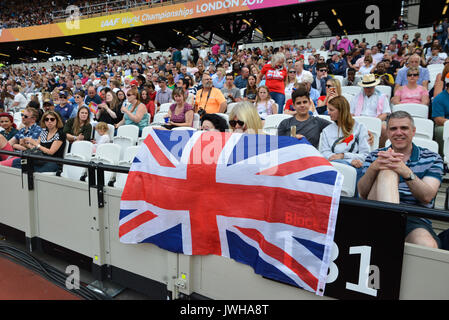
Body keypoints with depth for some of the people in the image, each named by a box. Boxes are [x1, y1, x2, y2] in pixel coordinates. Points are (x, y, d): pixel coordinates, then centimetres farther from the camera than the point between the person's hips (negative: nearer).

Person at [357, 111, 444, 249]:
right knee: (388, 171, -26)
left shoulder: (432, 158, 15)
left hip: (415, 219, -1)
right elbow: (362, 193, 0)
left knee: (427, 246, -36)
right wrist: (374, 167, -20)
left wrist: (406, 172, -22)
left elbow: (427, 197, -3)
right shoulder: (375, 156, 17)